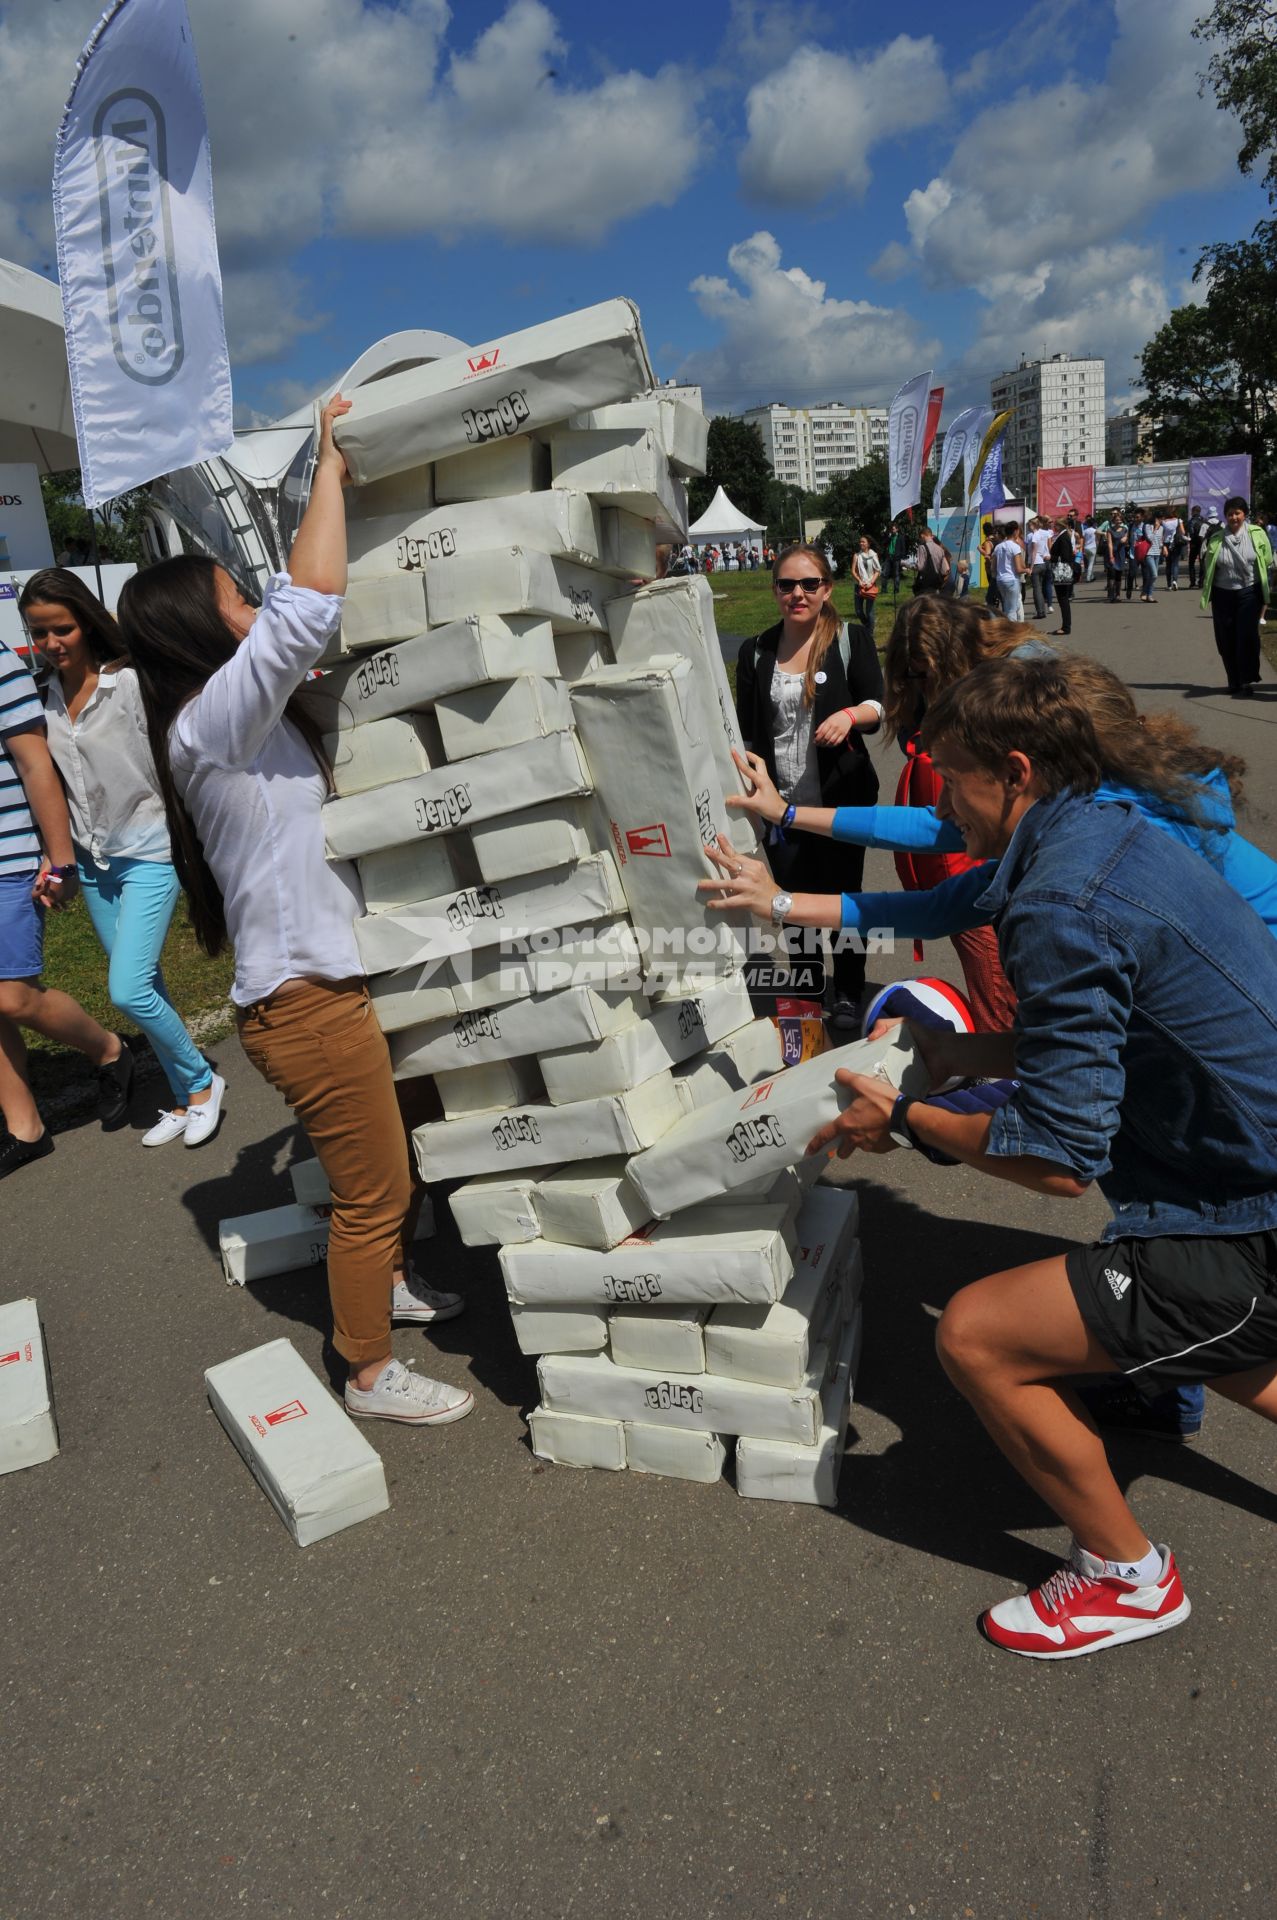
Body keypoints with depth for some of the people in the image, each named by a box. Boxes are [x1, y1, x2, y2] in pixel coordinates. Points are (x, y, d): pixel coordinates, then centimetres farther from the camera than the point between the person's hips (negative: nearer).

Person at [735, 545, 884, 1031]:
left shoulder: (851, 640, -2)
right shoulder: (755, 652, 5)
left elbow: (877, 706, -6)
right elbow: (746, 730, 9)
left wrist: (851, 714, -29)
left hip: (842, 798, -2)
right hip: (783, 803, 2)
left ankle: (848, 995, 27)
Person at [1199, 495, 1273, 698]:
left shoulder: (1257, 534, 0)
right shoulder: (1216, 539, 4)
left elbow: (1268, 565, 5)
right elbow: (1207, 568, 10)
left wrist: (1265, 597, 4)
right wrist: (1207, 595, 8)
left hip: (1249, 593, -2)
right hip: (1223, 595, 2)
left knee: (1247, 636, -11)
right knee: (1226, 641, 4)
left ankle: (1247, 683, -9)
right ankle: (1235, 681, 18)